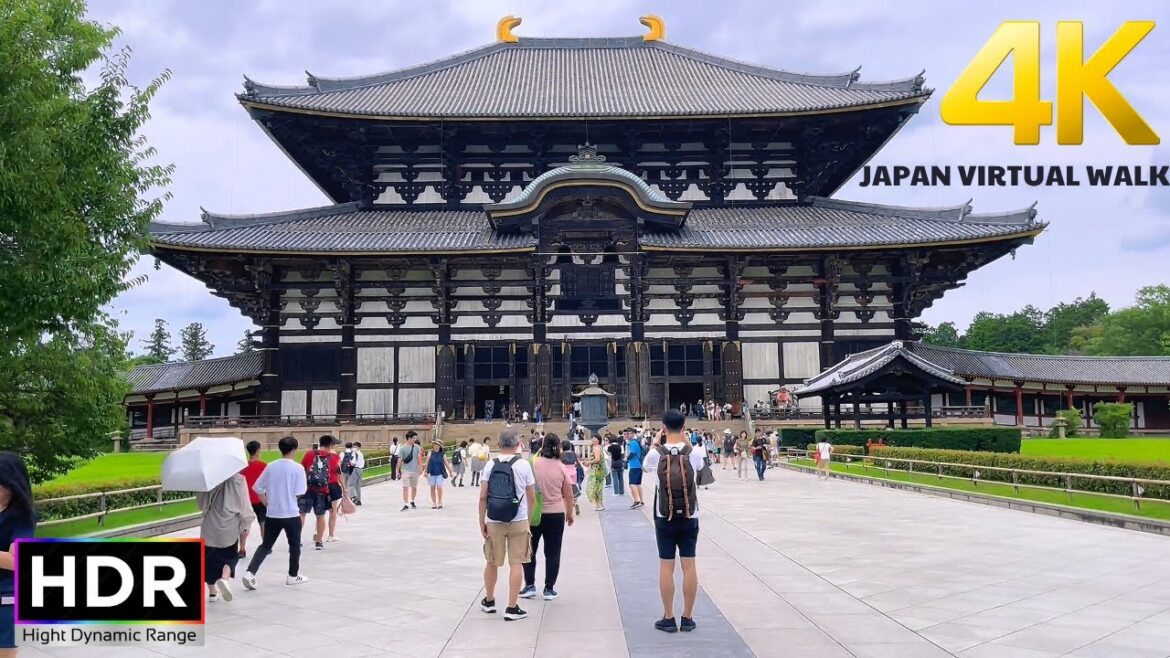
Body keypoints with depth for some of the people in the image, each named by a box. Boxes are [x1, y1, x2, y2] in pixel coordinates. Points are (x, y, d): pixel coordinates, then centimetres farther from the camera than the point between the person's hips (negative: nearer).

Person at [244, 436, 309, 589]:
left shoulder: (271, 466, 1)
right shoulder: (298, 468, -12)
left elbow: (257, 488, 5)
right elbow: (300, 493, -14)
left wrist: (267, 503, 16)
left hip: (272, 514, 4)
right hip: (291, 514, -4)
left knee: (265, 546, 12)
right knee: (294, 545, 15)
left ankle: (250, 573, -4)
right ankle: (293, 576, 24)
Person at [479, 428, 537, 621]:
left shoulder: (490, 465, -2)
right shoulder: (523, 465, -5)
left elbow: (483, 497, -4)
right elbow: (532, 497, 0)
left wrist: (482, 522, 4)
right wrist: (529, 518, 15)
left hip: (494, 521, 2)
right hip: (518, 521, -2)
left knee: (492, 563, 16)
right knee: (516, 563, 4)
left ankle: (489, 601, 32)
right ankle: (512, 608, 4)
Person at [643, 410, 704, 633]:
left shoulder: (656, 454, -10)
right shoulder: (693, 453, -7)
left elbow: (645, 465, 12)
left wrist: (655, 444, 11)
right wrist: (686, 443, 13)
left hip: (665, 518, -1)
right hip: (689, 517, 1)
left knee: (666, 566, 4)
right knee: (689, 565, 6)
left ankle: (668, 618, 9)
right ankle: (687, 618, 12)